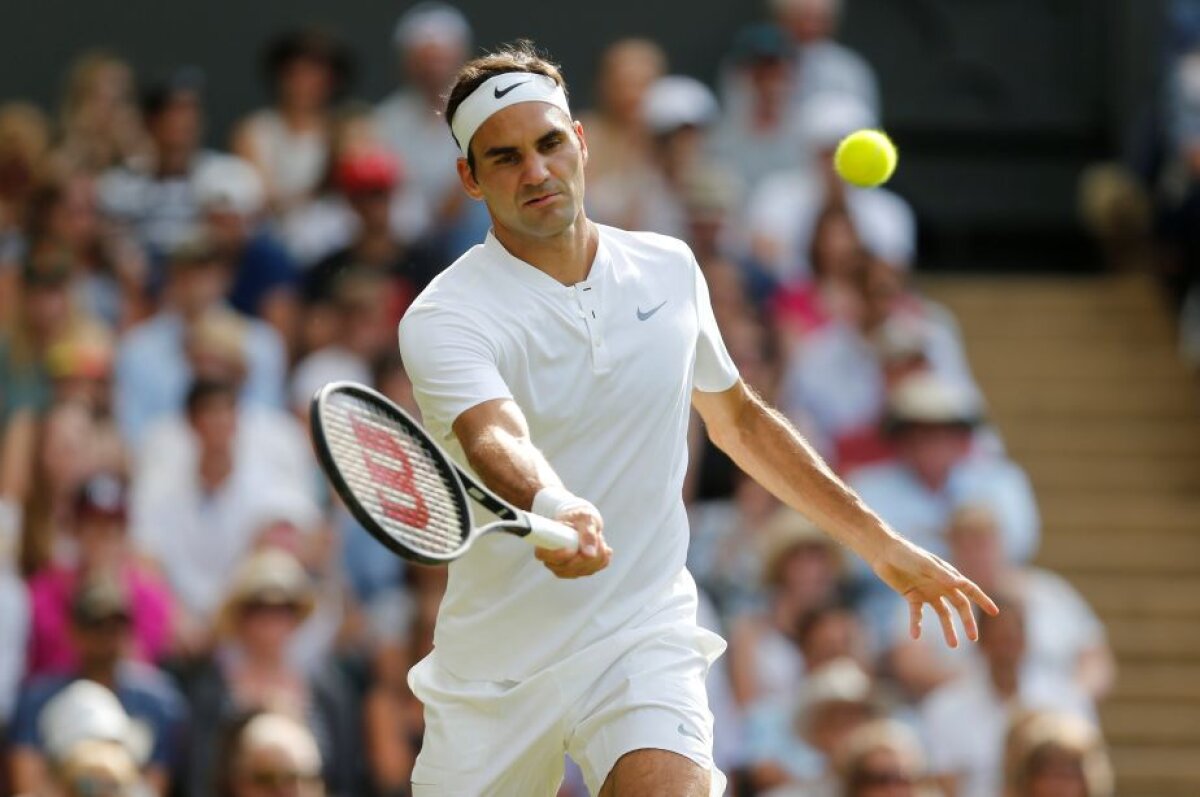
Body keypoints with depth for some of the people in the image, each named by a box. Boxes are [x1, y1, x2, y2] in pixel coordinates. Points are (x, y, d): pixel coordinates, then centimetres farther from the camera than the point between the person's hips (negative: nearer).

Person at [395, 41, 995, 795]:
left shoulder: (669, 270, 5)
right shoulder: (444, 319, -11)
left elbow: (739, 420, 21)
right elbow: (496, 438, -32)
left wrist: (881, 543, 23)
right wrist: (551, 507, -54)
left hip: (643, 639, 1)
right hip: (494, 667, -1)